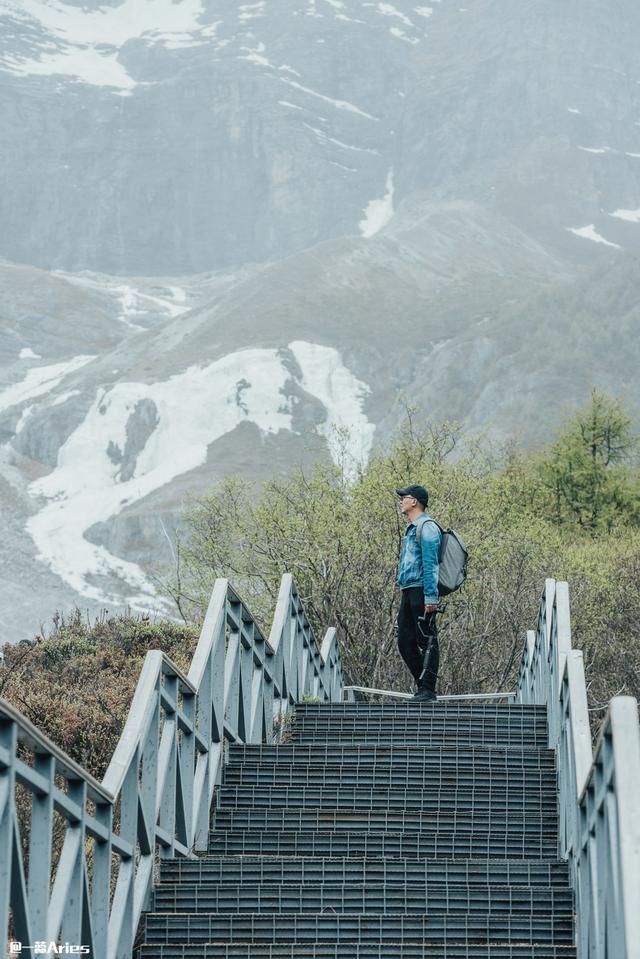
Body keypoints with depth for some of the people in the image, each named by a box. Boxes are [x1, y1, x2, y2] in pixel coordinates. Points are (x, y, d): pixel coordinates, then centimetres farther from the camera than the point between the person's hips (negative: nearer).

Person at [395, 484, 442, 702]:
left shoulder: (426, 528, -10)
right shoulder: (411, 529, 21)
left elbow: (431, 565, -17)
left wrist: (430, 597, -22)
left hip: (421, 592, -10)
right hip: (408, 592, 10)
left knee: (426, 641, -6)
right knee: (405, 642, 8)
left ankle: (427, 689, -5)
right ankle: (422, 686, 14)